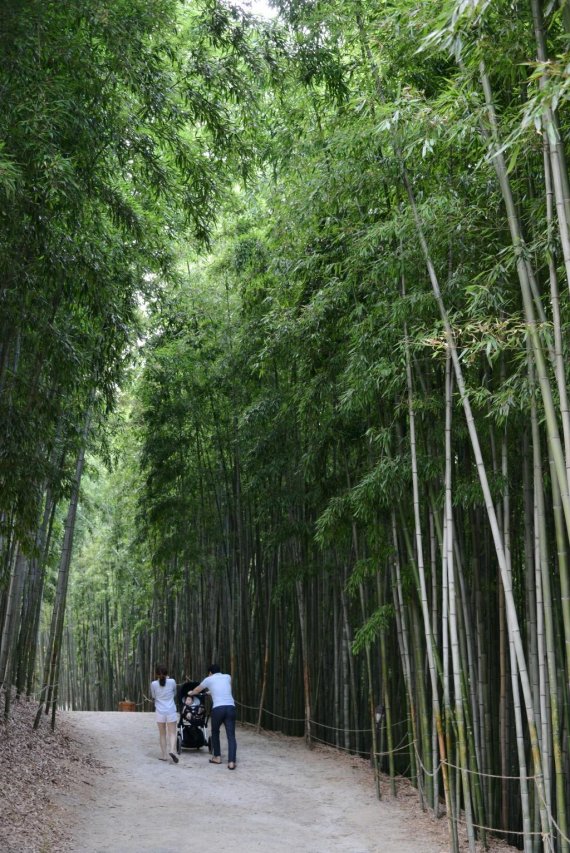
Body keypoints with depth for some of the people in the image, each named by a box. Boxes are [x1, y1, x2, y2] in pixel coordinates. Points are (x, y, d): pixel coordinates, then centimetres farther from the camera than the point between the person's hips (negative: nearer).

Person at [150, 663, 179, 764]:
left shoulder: (154, 684, -6)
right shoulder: (172, 682, -5)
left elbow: (153, 696, 10)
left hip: (160, 712, 1)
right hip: (171, 711, -1)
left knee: (162, 734, 12)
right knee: (172, 733, 4)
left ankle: (163, 755, 14)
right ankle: (172, 750, -19)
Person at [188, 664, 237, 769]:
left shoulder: (209, 679, 13)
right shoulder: (227, 677, 20)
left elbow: (197, 690, 32)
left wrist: (190, 693, 55)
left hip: (218, 708, -2)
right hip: (230, 708, 2)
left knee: (215, 733, 22)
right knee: (231, 735, 0)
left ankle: (217, 757, 28)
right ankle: (231, 762, -9)